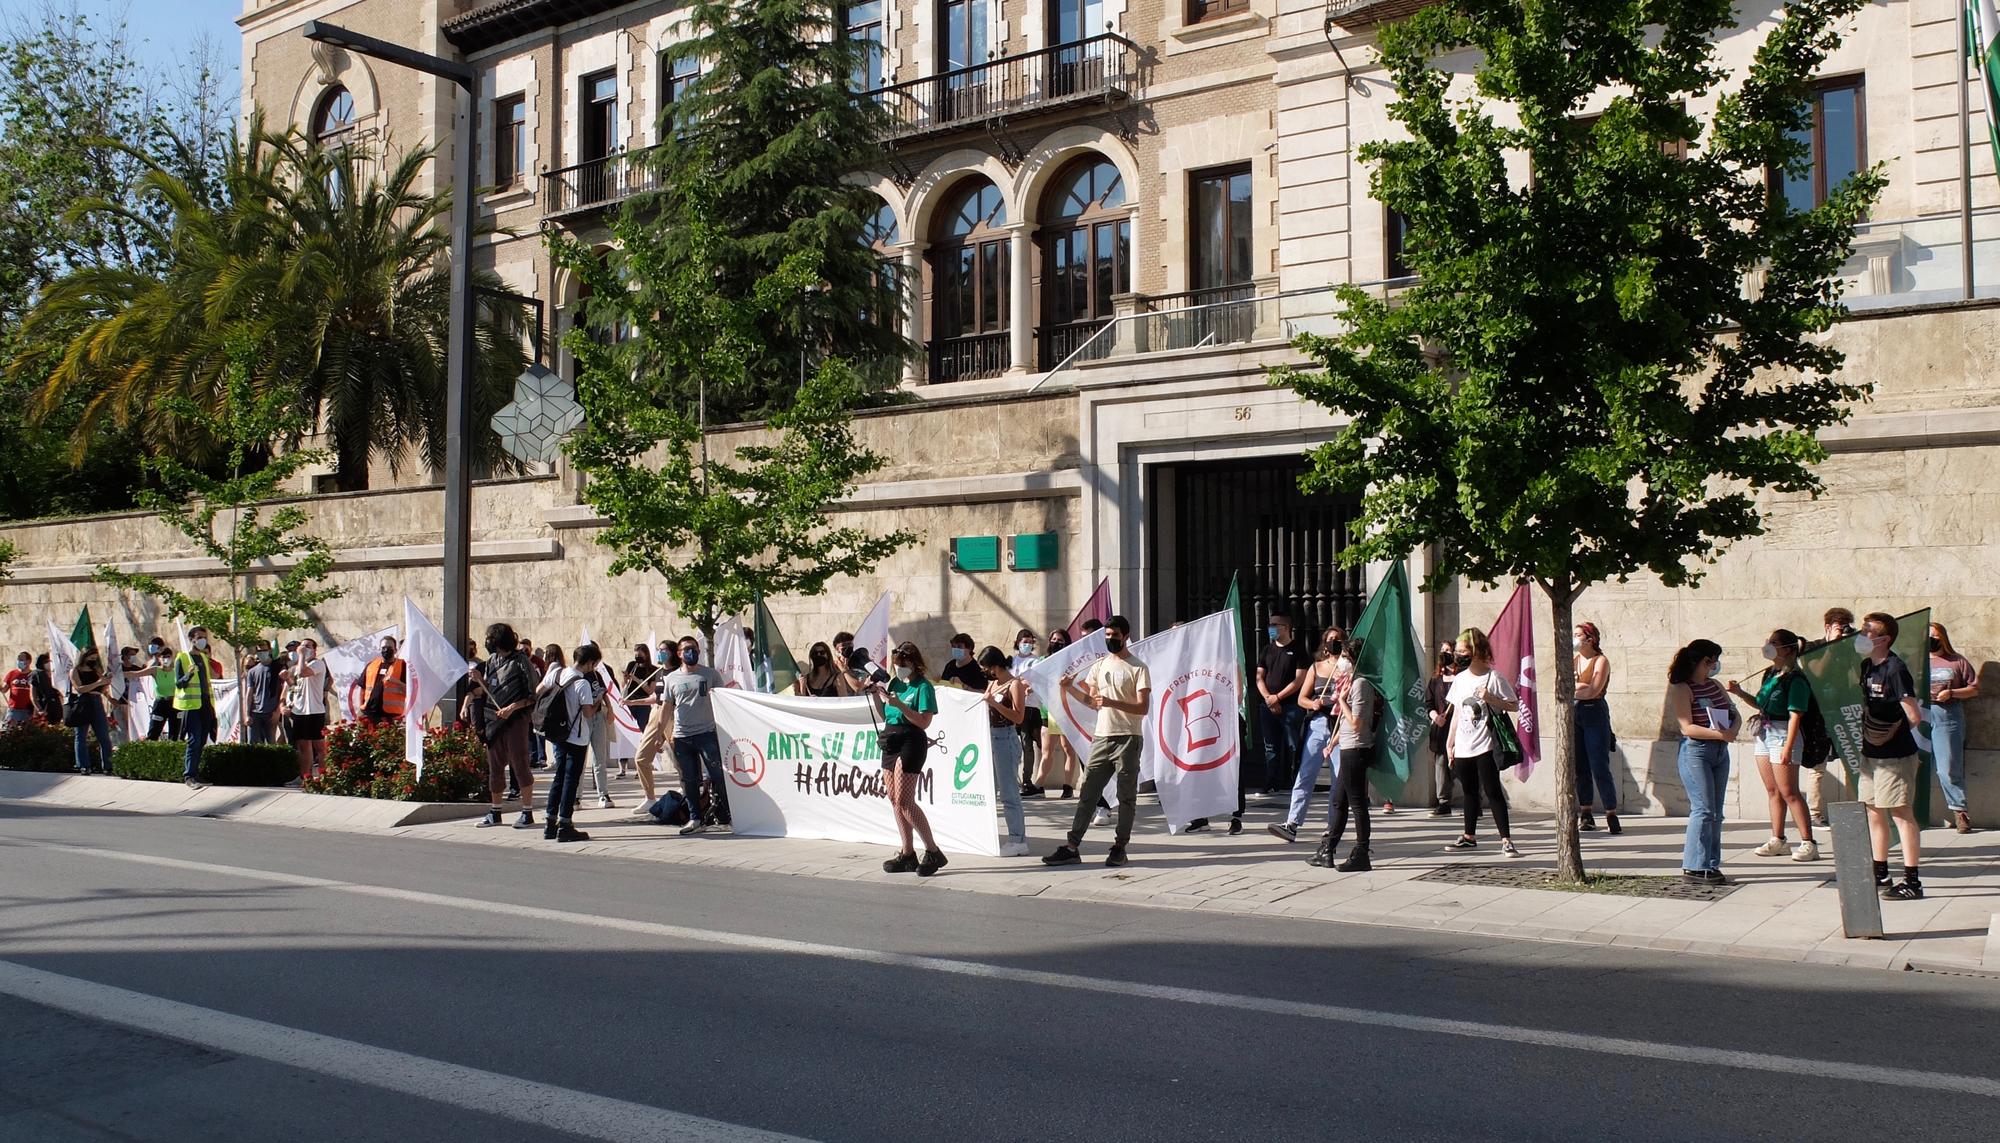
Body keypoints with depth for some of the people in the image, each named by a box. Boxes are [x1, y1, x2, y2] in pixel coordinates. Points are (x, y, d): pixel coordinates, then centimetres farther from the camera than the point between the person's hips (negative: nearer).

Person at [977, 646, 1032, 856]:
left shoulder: (1015, 684, -8)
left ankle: (1018, 840, -3)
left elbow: (1018, 717, -15)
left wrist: (994, 703, -19)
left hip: (1006, 738, -8)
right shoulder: (992, 684, 14)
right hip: (991, 737, 8)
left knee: (1009, 792, -7)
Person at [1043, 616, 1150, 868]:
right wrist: (1070, 688, 2)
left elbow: (1143, 707, -13)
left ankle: (1119, 848, 9)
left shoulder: (1138, 668, -4)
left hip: (1127, 738, -5)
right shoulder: (1099, 665, 14)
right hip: (1102, 738, 6)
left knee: (1126, 797, 2)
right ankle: (1072, 847, 3)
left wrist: (1111, 702, -23)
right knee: (1087, 792, 3)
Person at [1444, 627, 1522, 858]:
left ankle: (1506, 839, -4)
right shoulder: (1459, 679, 10)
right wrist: (1449, 743, 15)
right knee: (1469, 792, 14)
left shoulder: (1493, 677, -8)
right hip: (1463, 748, 6)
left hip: (1485, 747, -6)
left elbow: (1514, 706, -7)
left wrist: (1490, 698, -22)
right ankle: (1469, 837, 23)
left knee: (1493, 791, -7)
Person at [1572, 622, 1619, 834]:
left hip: (1595, 714, -6)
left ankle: (1612, 816, -6)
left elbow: (1593, 691, -14)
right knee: (1580, 767, 5)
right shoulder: (1573, 661, 15)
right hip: (1574, 713, 6)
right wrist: (1582, 686, -9)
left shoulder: (1601, 661, -4)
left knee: (1600, 767, -9)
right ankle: (1585, 815, 11)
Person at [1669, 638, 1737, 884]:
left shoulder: (1715, 686, 16)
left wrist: (1733, 730, -8)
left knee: (1715, 812, 9)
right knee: (1703, 809, -11)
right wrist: (1720, 734, -24)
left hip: (1720, 752, 8)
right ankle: (1695, 866, -8)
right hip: (1695, 751, -8)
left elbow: (1735, 715, 15)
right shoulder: (1681, 689, -9)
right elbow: (1687, 728, -17)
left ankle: (1711, 865, 14)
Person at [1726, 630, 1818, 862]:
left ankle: (1808, 843, -4)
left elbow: (1795, 716, -20)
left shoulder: (1796, 680, -15)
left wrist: (1788, 747, -24)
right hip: (1764, 734, 9)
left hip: (1783, 736, -9)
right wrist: (1740, 693, 8)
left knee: (1789, 792, -8)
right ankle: (1778, 841, 21)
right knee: (1773, 791, 13)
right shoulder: (1770, 675, 12)